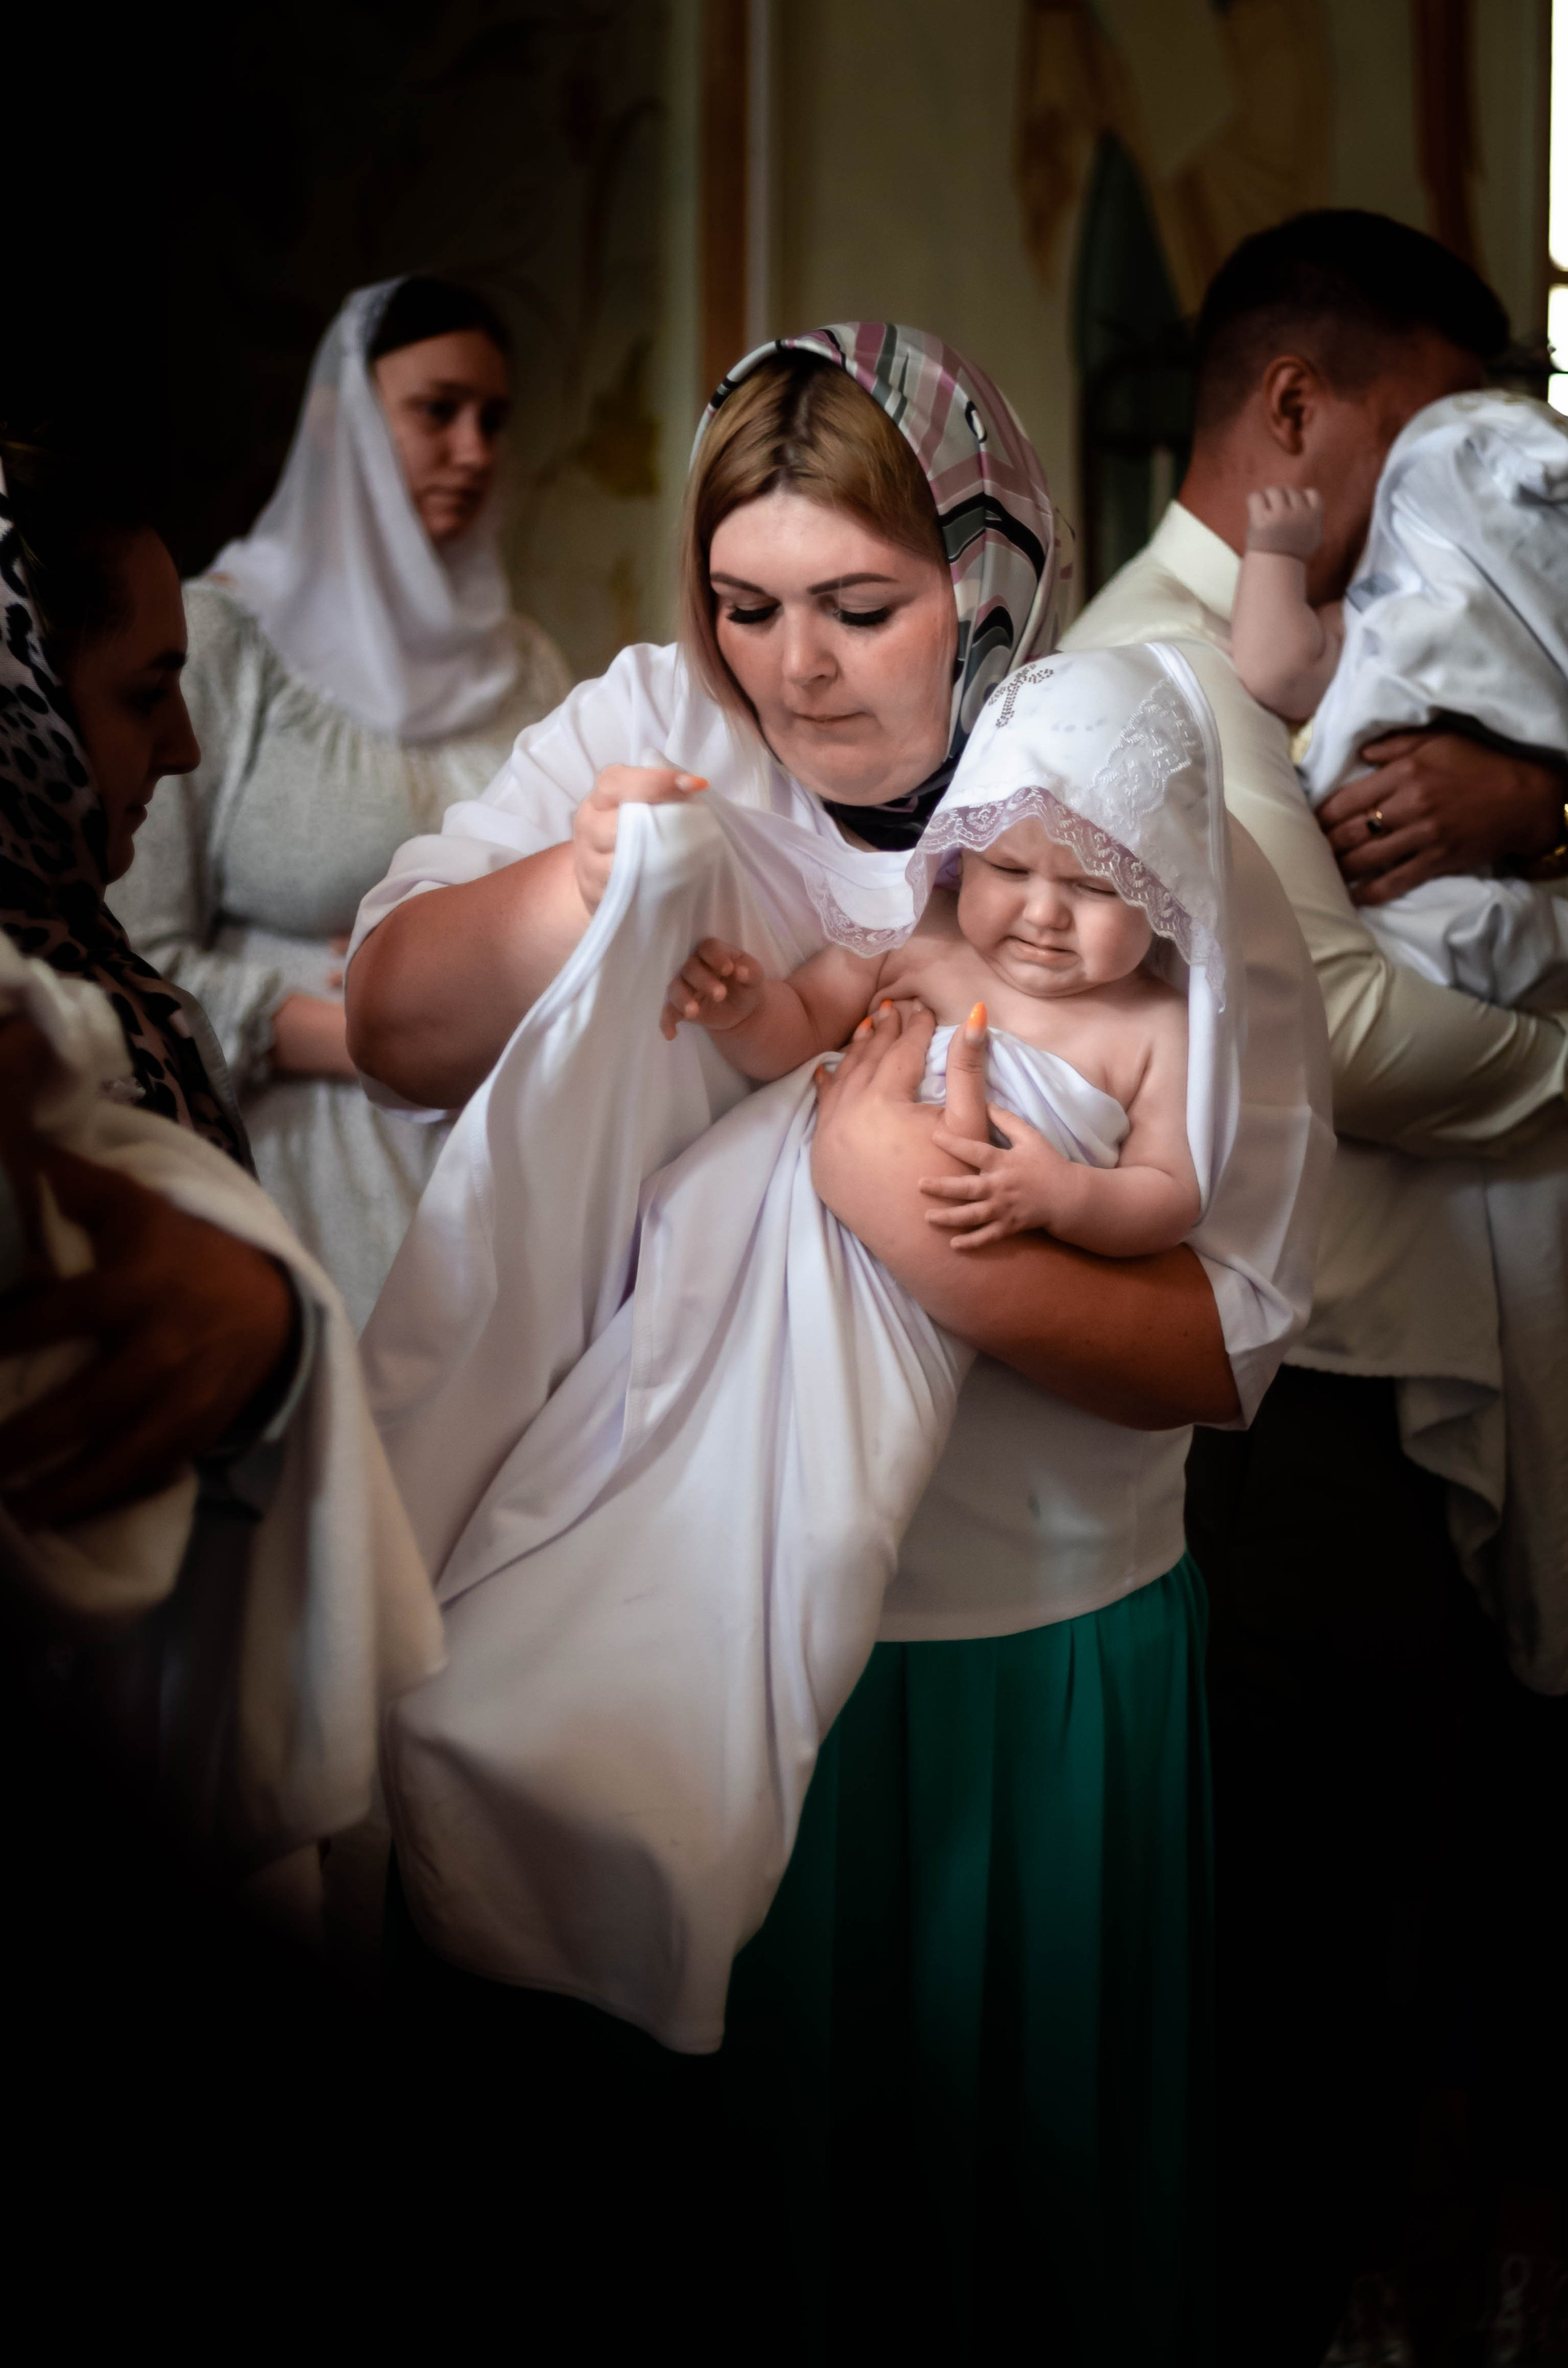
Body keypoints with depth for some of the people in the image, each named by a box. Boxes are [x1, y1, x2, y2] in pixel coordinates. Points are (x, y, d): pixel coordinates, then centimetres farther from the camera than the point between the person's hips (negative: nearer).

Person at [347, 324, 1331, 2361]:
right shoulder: (647, 733, -3)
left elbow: (1223, 1343, -17)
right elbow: (397, 1034, -7)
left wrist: (917, 1220, -29)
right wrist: (565, 893, -25)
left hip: (1026, 1650, -2)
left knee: (1008, 2155, 17)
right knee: (685, 2120, 20)